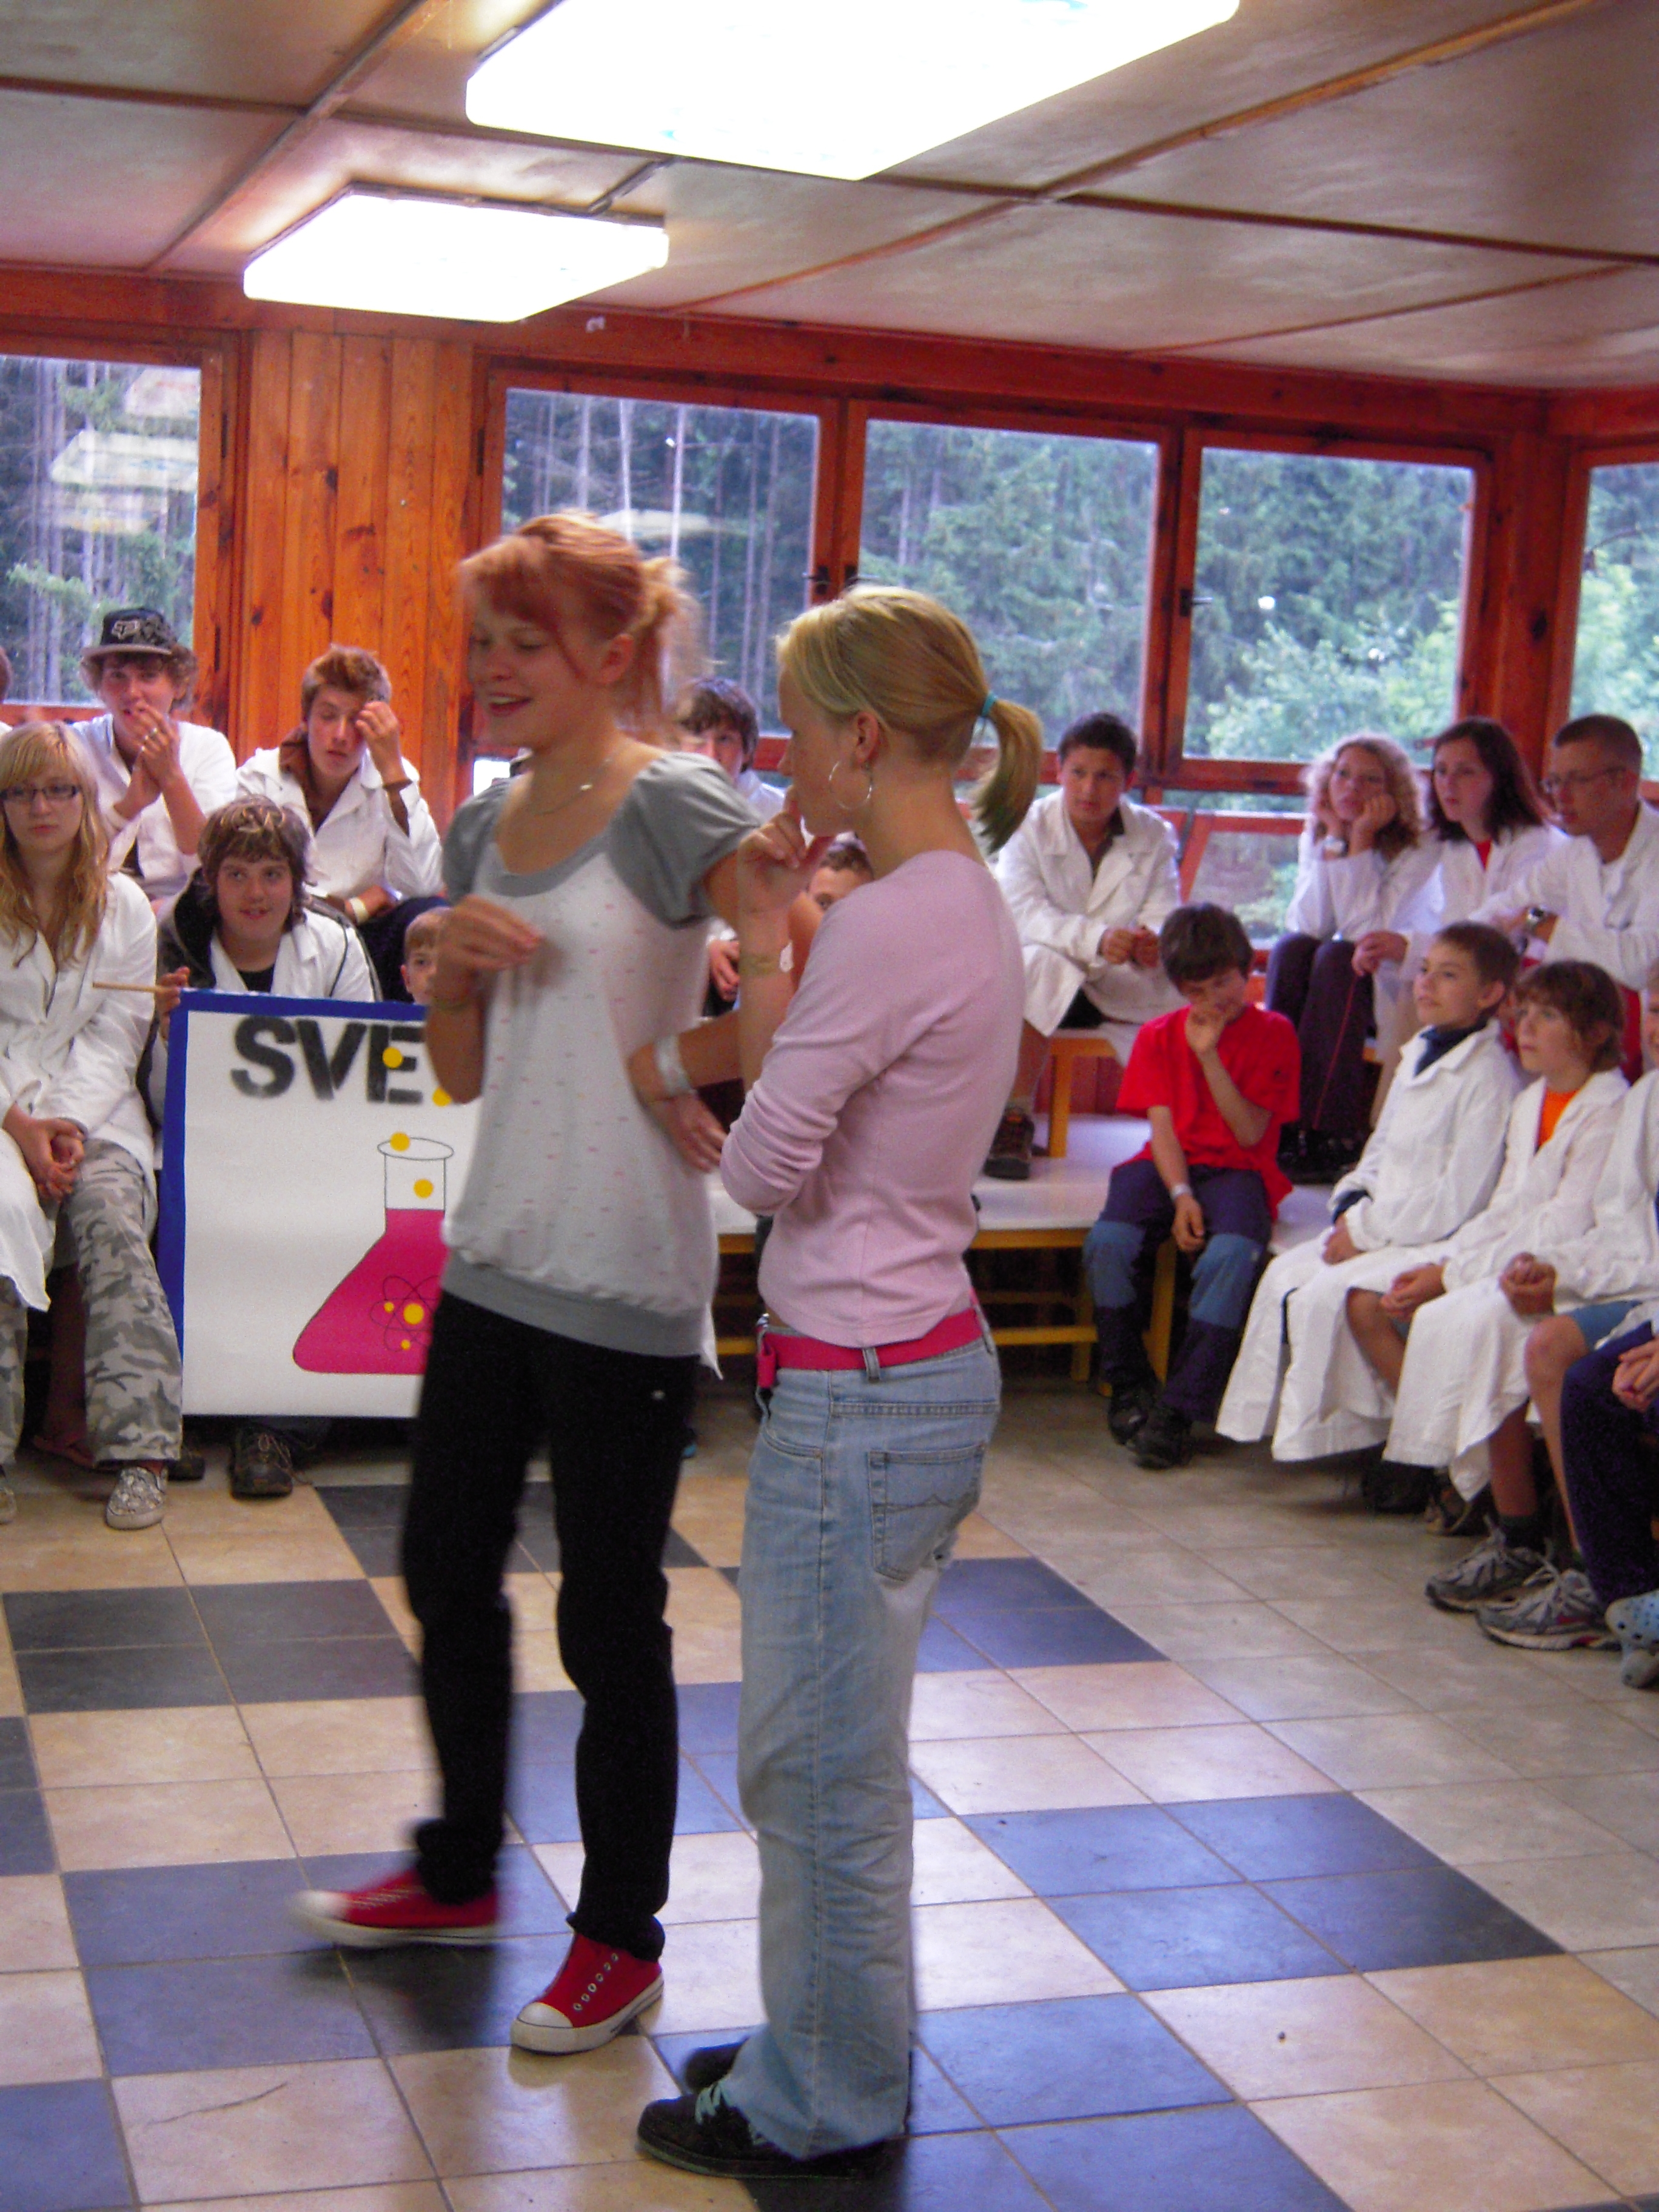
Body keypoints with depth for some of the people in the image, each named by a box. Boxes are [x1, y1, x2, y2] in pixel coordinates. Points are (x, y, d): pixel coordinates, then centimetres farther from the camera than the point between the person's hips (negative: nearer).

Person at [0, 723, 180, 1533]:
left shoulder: (125, 905, 12)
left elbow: (117, 1034, 6)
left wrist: (72, 1123, -11)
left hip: (94, 1108, 1)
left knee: (114, 1223, -27)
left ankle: (138, 1452, -27)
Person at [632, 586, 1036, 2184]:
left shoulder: (889, 922, -21)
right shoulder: (969, 904, 10)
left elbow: (762, 1164, -15)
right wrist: (768, 944, 6)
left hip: (859, 1392, -10)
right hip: (925, 1367, 10)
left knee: (821, 1766, 5)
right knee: (818, 1754, 21)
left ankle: (822, 2109, 22)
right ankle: (827, 2053, 36)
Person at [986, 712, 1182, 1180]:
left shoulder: (1154, 836, 2)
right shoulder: (1029, 829, -8)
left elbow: (1164, 917, -9)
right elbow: (1022, 914, -23)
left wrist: (1152, 945, -35)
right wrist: (1097, 938, -40)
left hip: (1128, 988, 2)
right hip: (1051, 983, -2)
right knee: (1041, 963, -37)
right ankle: (1015, 1120, -30)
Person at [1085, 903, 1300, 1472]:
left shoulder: (1273, 1033, 5)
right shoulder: (1160, 1036, 13)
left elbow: (1250, 1133, -5)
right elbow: (1162, 1127, 2)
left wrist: (1211, 1057, -13)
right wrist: (1180, 1195, -15)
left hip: (1239, 1170, -2)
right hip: (1169, 1166, 2)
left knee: (1231, 1256, -36)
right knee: (1108, 1242, -29)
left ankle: (1178, 1409, -28)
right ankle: (1129, 1385, -7)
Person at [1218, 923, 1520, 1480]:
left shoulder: (1487, 1076, -18)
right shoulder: (1421, 1055, 12)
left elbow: (1460, 1199, -22)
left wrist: (1367, 1230, -16)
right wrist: (1353, 1208, 1)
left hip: (1439, 1242, -9)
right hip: (1384, 1228, 9)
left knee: (1331, 1294, -22)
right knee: (1287, 1273, 0)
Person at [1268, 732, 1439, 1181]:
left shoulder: (1419, 849, -14)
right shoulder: (1316, 838, 2)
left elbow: (1368, 932, -26)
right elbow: (1306, 926, -13)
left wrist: (1361, 840, -24)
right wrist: (1334, 840, -16)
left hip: (1394, 994, -4)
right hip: (1338, 984, 5)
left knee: (1336, 957, -31)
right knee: (1292, 947, -25)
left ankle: (1331, 1135, -33)